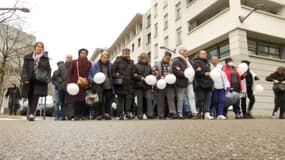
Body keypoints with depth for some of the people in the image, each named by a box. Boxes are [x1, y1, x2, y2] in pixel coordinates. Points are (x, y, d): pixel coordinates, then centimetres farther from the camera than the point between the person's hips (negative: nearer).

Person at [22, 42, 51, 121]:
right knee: (30, 98, 8)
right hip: (30, 80, 2)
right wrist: (25, 78, -7)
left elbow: (49, 69, 10)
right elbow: (25, 68, 6)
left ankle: (32, 114, -20)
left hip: (40, 81, -1)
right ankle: (30, 114, 20)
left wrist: (47, 78, -4)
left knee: (36, 97, -14)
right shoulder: (28, 57, 11)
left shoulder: (45, 58, 11)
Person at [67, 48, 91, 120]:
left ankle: (83, 115, 2)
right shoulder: (74, 62, 12)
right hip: (75, 83, 0)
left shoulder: (89, 63, 13)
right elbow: (70, 73, 7)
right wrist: (69, 82, -4)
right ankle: (77, 115, 3)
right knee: (75, 99, -3)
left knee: (83, 99, -5)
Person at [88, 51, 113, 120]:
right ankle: (99, 114, 10)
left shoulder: (110, 65, 11)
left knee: (108, 100, 2)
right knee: (100, 100, -3)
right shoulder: (95, 65, 3)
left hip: (108, 87, 3)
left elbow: (112, 75, 17)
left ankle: (107, 114, 10)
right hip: (99, 87, -2)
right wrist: (94, 81, -13)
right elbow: (90, 76, 5)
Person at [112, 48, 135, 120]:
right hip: (120, 84, -4)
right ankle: (120, 114, 7)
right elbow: (112, 71, -2)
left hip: (129, 84, 4)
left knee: (129, 98, 1)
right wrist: (116, 76, -13)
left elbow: (133, 72, 21)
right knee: (120, 98, 0)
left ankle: (128, 112, 12)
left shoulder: (131, 62, 16)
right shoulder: (117, 61, 2)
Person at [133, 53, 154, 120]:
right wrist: (140, 77, -12)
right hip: (139, 85, -2)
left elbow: (151, 74, 21)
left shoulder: (148, 66, 16)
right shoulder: (136, 65, 4)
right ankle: (140, 115, 11)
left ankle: (150, 114, -9)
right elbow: (133, 75, -1)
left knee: (149, 98, -10)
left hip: (147, 85, 2)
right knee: (140, 100, 3)